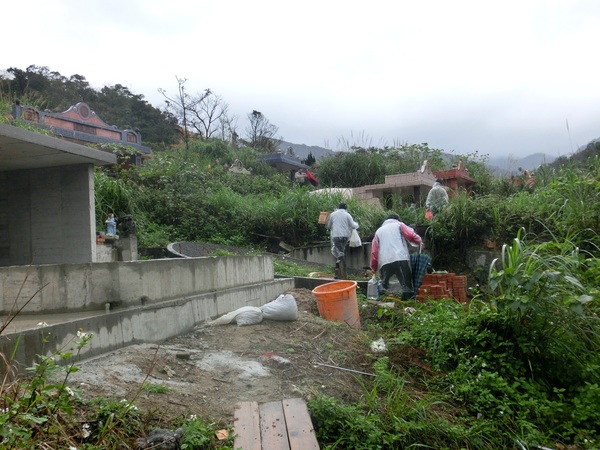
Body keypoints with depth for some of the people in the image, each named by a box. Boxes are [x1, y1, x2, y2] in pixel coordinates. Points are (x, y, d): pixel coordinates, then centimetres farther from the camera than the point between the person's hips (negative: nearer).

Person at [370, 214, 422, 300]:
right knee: (407, 285, -3)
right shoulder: (399, 225, 20)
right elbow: (411, 235, 2)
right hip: (401, 259, -2)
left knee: (383, 286, 14)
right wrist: (419, 242, 22)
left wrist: (374, 268, 24)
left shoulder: (378, 231, 27)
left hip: (384, 262, 3)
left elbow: (374, 251, 19)